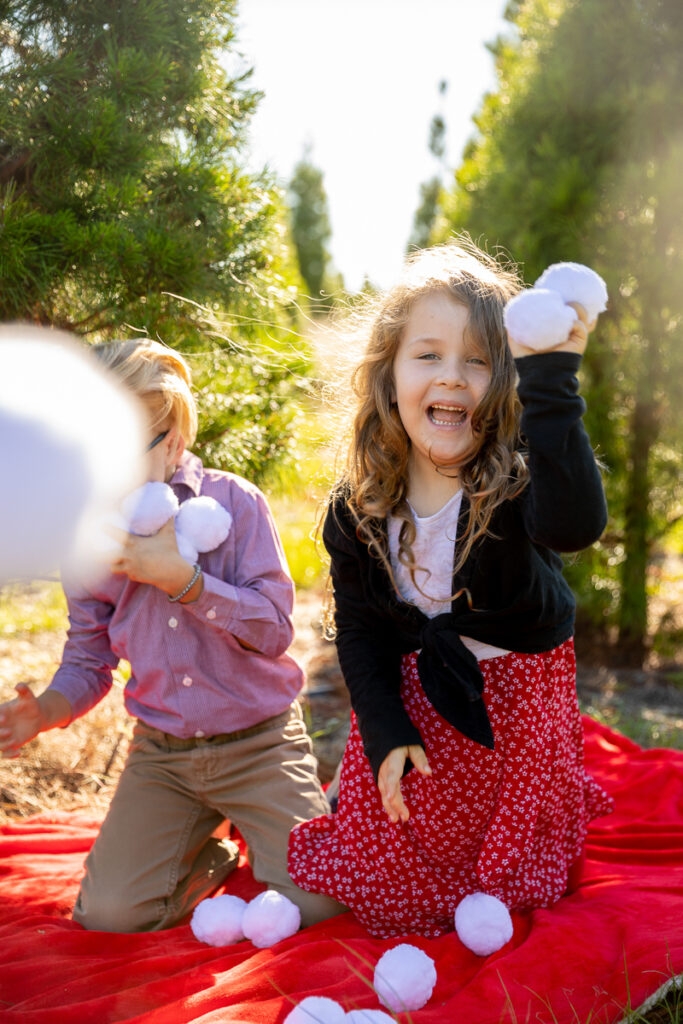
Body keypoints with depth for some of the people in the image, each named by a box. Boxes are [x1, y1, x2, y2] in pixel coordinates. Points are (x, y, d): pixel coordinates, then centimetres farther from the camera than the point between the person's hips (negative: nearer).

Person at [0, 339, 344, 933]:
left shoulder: (235, 502, -9)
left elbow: (274, 630, -14)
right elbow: (88, 659, 7)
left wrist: (183, 578, -26)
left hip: (260, 743, -2)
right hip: (160, 752, 3)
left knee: (314, 903, -13)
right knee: (109, 912, -12)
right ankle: (209, 856, 18)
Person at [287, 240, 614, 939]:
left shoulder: (517, 477, -22)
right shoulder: (359, 507, -11)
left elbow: (575, 525, -48)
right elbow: (359, 629, -1)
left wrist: (551, 383, -53)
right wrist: (386, 733, -11)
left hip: (518, 704, -2)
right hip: (412, 700, 2)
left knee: (506, 887, 13)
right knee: (390, 895, 11)